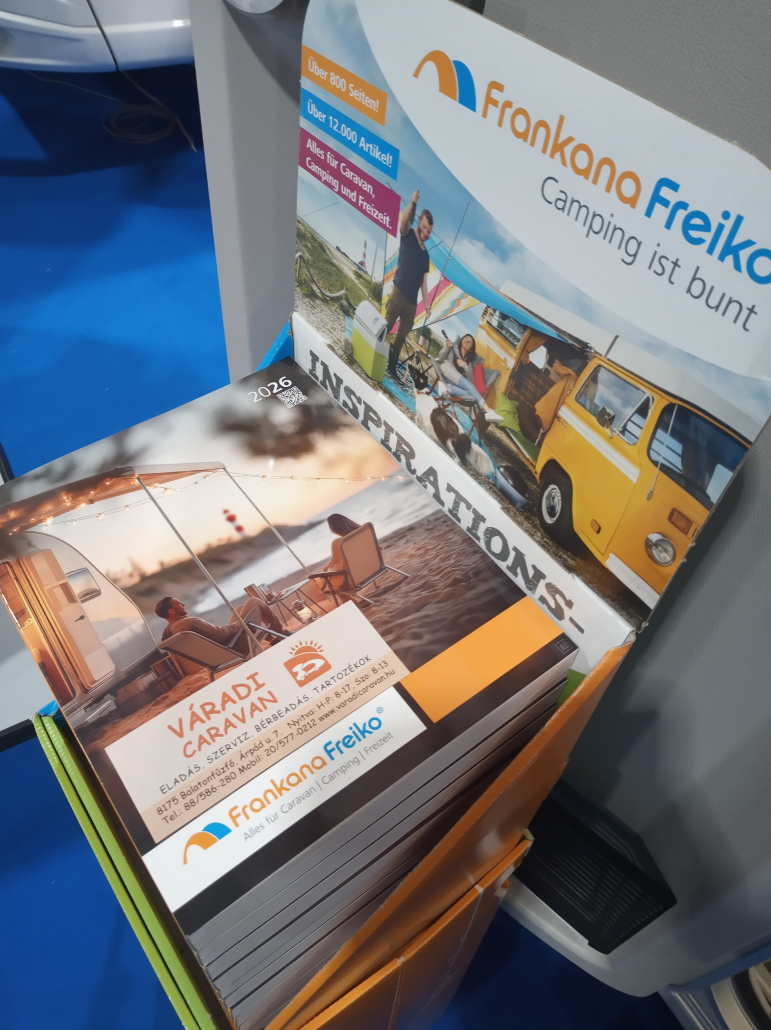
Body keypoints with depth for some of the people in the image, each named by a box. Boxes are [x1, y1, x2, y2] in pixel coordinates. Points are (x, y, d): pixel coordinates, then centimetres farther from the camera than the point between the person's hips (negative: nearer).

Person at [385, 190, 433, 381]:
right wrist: (413, 203, -34)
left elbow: (423, 280, 16)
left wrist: (426, 303, 8)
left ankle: (392, 367, 17)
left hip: (412, 301, 5)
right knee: (384, 328, -7)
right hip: (398, 293, -5)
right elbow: (403, 221, -18)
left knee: (401, 338, 8)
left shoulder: (426, 254, 16)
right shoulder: (408, 236, 3)